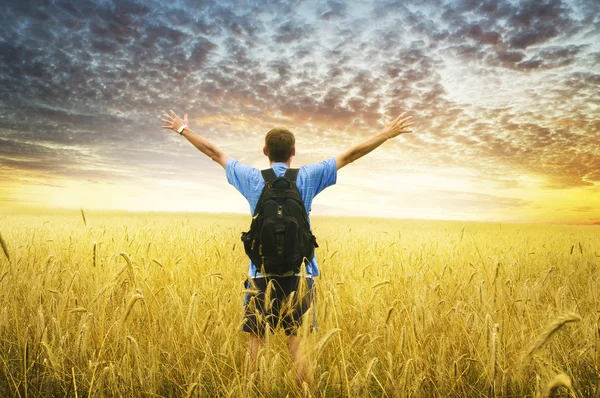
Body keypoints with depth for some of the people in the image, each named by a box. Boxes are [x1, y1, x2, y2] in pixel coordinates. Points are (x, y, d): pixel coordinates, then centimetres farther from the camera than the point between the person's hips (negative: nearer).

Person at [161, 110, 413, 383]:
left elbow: (213, 152, 15)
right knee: (298, 342, 4)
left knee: (256, 339, 7)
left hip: (262, 271, 1)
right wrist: (387, 133, 13)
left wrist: (183, 130, 28)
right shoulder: (307, 177, 1)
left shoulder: (252, 179, 4)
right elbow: (350, 155, 5)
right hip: (298, 271, 0)